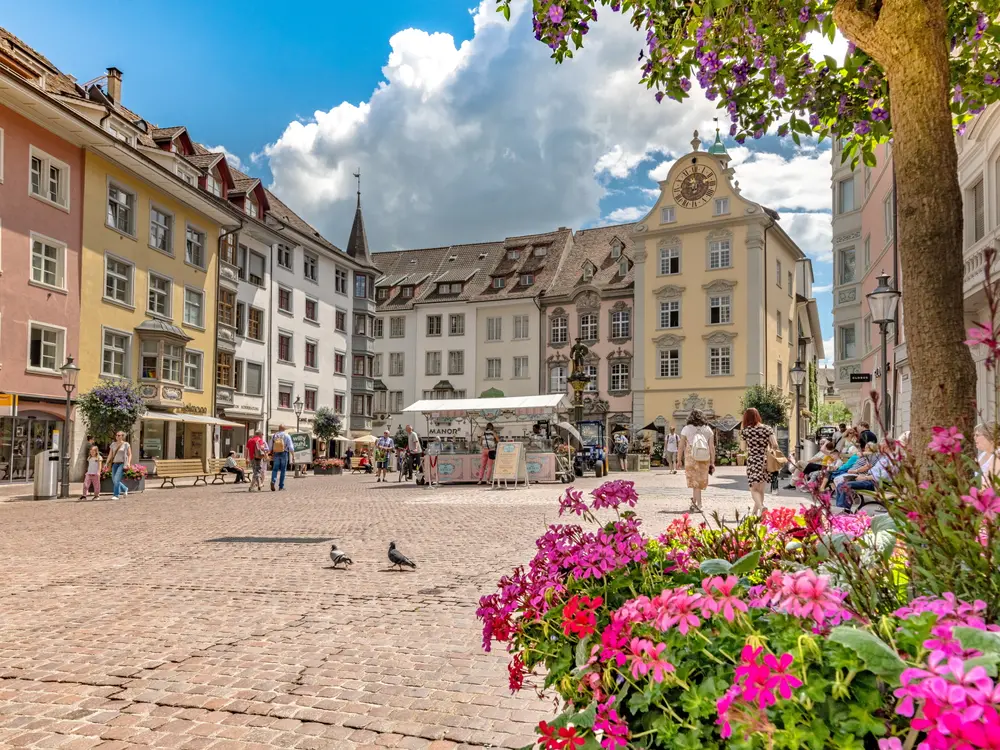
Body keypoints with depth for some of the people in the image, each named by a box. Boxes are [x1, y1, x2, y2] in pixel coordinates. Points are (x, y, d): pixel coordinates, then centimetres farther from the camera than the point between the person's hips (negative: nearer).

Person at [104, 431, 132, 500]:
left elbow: (129, 455, -1)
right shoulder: (113, 444, 11)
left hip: (122, 464, -6)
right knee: (114, 480, 6)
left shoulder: (126, 444, -2)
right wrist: (106, 463, 3)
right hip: (115, 464, 6)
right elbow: (110, 455, 12)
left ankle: (116, 495, -7)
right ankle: (125, 489, 29)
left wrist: (128, 462, -15)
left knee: (116, 479, -16)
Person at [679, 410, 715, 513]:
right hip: (704, 459, 2)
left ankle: (698, 505, 0)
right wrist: (712, 462, 4)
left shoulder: (686, 429, -4)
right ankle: (694, 502, 25)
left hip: (691, 459, -2)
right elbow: (712, 447, 0)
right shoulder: (708, 429, 2)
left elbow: (681, 446, -3)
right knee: (700, 481, 16)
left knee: (695, 482, 5)